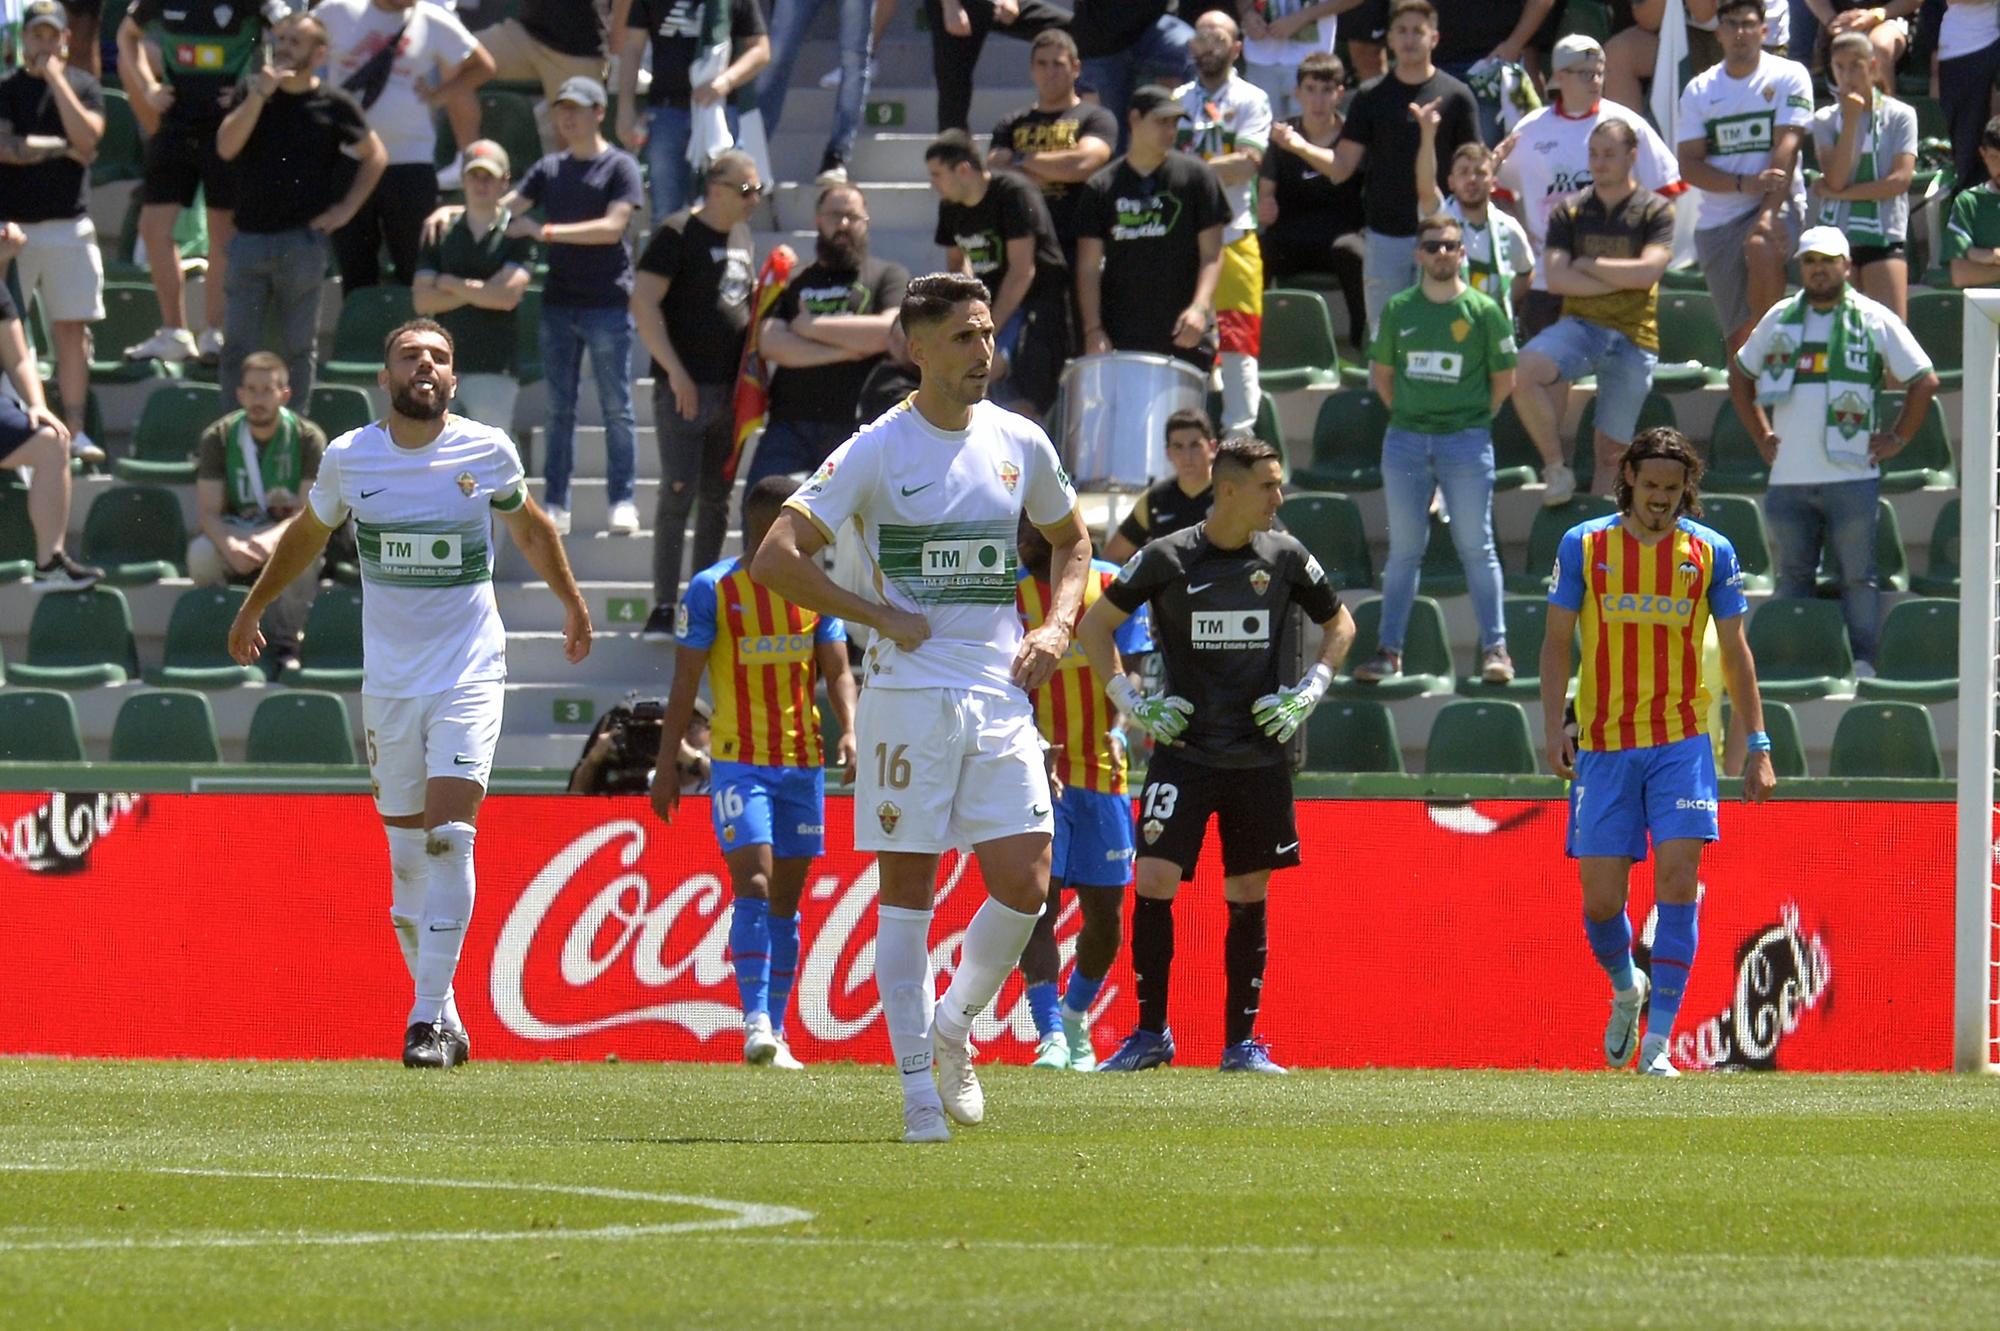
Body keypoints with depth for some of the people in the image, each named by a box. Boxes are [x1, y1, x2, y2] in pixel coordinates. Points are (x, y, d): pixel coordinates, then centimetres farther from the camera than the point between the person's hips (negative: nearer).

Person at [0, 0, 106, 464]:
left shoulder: (82, 87, 9)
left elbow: (87, 138, -7)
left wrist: (56, 79, -8)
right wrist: (62, 148, -7)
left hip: (69, 225, 1)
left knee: (72, 330, 0)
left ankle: (74, 430, 3)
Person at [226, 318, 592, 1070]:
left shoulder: (488, 451, -3)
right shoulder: (349, 458, -1)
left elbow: (530, 530, 18)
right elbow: (307, 535, 20)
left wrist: (572, 605, 29)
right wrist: (252, 609, 30)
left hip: (470, 674, -2)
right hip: (388, 680, 2)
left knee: (448, 835, -16)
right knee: (407, 850, 3)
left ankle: (429, 1019, -17)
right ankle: (440, 1014, 16)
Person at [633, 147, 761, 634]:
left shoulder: (740, 236, 14)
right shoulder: (678, 235, -8)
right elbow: (644, 305, -14)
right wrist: (675, 371, -18)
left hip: (731, 388, 7)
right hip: (686, 388, -7)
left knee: (717, 497, 10)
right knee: (679, 492, -9)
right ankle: (664, 604, -5)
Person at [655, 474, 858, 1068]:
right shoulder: (711, 590, -3)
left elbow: (837, 671, 3)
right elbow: (685, 683, 0)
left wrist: (849, 730, -16)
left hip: (804, 764, 4)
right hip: (739, 763, -4)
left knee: (786, 900, 7)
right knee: (754, 885, -17)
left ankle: (775, 1034, 12)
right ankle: (756, 1020, -22)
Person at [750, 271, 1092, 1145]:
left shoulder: (1019, 444, 9)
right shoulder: (876, 452, -6)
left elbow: (1071, 542, 26)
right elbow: (775, 559, -10)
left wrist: (1057, 626, 9)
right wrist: (878, 617, -10)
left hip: (1000, 696, 4)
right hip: (908, 692, -4)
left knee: (1024, 885, -6)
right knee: (907, 885, -2)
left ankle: (953, 1027, 19)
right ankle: (916, 1082, 3)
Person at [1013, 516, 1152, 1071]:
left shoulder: (1112, 586, 5)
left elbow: (1129, 671, 5)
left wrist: (1118, 731, -15)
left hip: (1101, 771, 2)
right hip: (1035, 771, -2)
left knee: (1104, 910, 7)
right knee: (1039, 900, -14)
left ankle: (1076, 1019, 30)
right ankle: (1051, 1034, -18)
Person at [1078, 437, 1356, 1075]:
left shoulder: (1285, 557, 2)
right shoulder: (1167, 558, -4)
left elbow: (1339, 624, 18)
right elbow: (1093, 625, 7)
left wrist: (1308, 693, 5)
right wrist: (1130, 700, -1)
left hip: (1260, 756, 2)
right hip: (1183, 752, -2)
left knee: (1249, 896, 4)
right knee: (1154, 881, -12)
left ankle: (1242, 1041, 12)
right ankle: (1150, 1033, -2)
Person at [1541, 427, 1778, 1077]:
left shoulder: (1710, 552, 4)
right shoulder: (1584, 546, 3)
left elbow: (1735, 652, 10)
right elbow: (1557, 644, 6)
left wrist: (1758, 746, 6)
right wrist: (1554, 728, -6)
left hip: (1682, 742, 0)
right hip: (1604, 748, 0)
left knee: (1678, 876, -15)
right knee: (1601, 899, -2)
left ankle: (1658, 1041, -13)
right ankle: (1626, 989, 31)